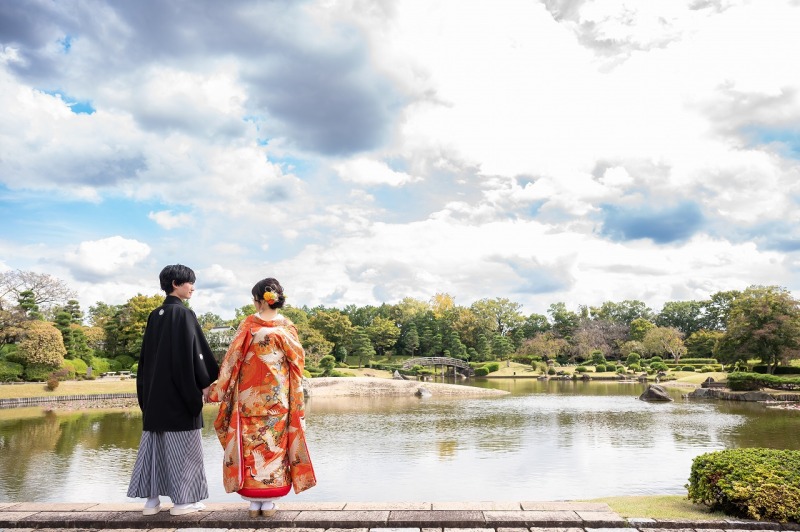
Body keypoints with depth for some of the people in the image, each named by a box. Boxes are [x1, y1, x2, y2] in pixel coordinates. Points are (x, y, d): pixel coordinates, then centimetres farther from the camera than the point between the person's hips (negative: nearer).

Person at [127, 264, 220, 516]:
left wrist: (146, 390, 19)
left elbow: (146, 356, 14)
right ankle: (182, 500, 8)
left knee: (155, 441, 10)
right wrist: (205, 383, -9)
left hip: (155, 391, 7)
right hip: (179, 390, -7)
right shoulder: (184, 313, -12)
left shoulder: (154, 315, 10)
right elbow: (193, 351, -16)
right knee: (181, 443, 1)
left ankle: (152, 499, 16)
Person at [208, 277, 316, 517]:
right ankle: (269, 503, 12)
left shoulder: (248, 325, -7)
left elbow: (231, 360, -4)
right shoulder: (287, 327, -4)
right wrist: (295, 400, 11)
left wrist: (217, 389, 6)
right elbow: (297, 361, 0)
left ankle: (253, 502, 12)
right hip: (278, 398, 1)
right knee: (275, 444, 8)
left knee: (250, 445, 8)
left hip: (249, 398, -1)